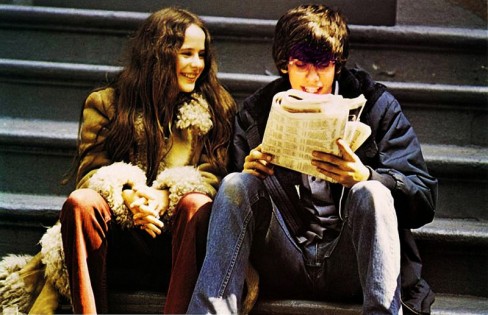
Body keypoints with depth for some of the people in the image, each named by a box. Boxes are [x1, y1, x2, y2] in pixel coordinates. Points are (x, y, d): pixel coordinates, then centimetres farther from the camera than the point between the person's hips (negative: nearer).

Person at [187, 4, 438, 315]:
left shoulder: (375, 105, 4)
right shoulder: (256, 111, 10)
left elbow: (425, 196, -5)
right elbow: (232, 196, 9)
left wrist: (366, 177, -25)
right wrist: (248, 171, -15)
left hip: (347, 266, -1)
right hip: (282, 266, 2)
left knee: (372, 193, -28)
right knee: (236, 184, -20)